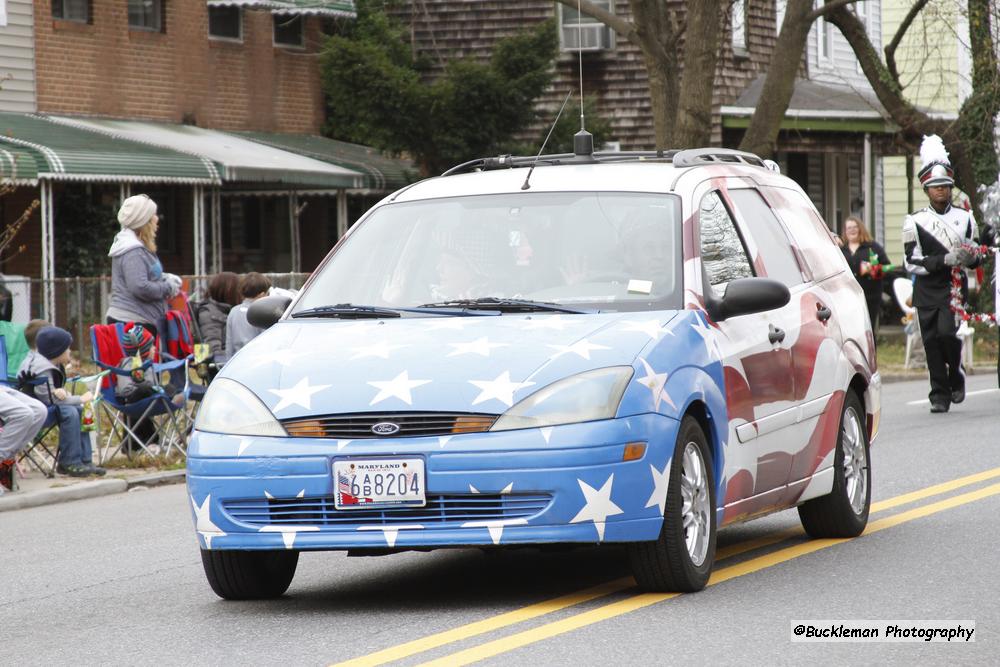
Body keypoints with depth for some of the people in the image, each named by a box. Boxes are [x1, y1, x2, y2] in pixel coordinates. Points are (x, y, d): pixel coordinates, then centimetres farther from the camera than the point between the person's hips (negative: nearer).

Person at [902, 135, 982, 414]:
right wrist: (945, 259, -20)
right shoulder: (915, 222, -2)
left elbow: (974, 258, 14)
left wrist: (971, 257, -11)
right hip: (927, 290, 0)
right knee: (931, 342, 0)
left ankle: (956, 375, 6)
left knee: (947, 331, -19)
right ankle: (940, 395, 9)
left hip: (954, 286, 0)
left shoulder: (964, 218, 7)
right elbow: (913, 263, -8)